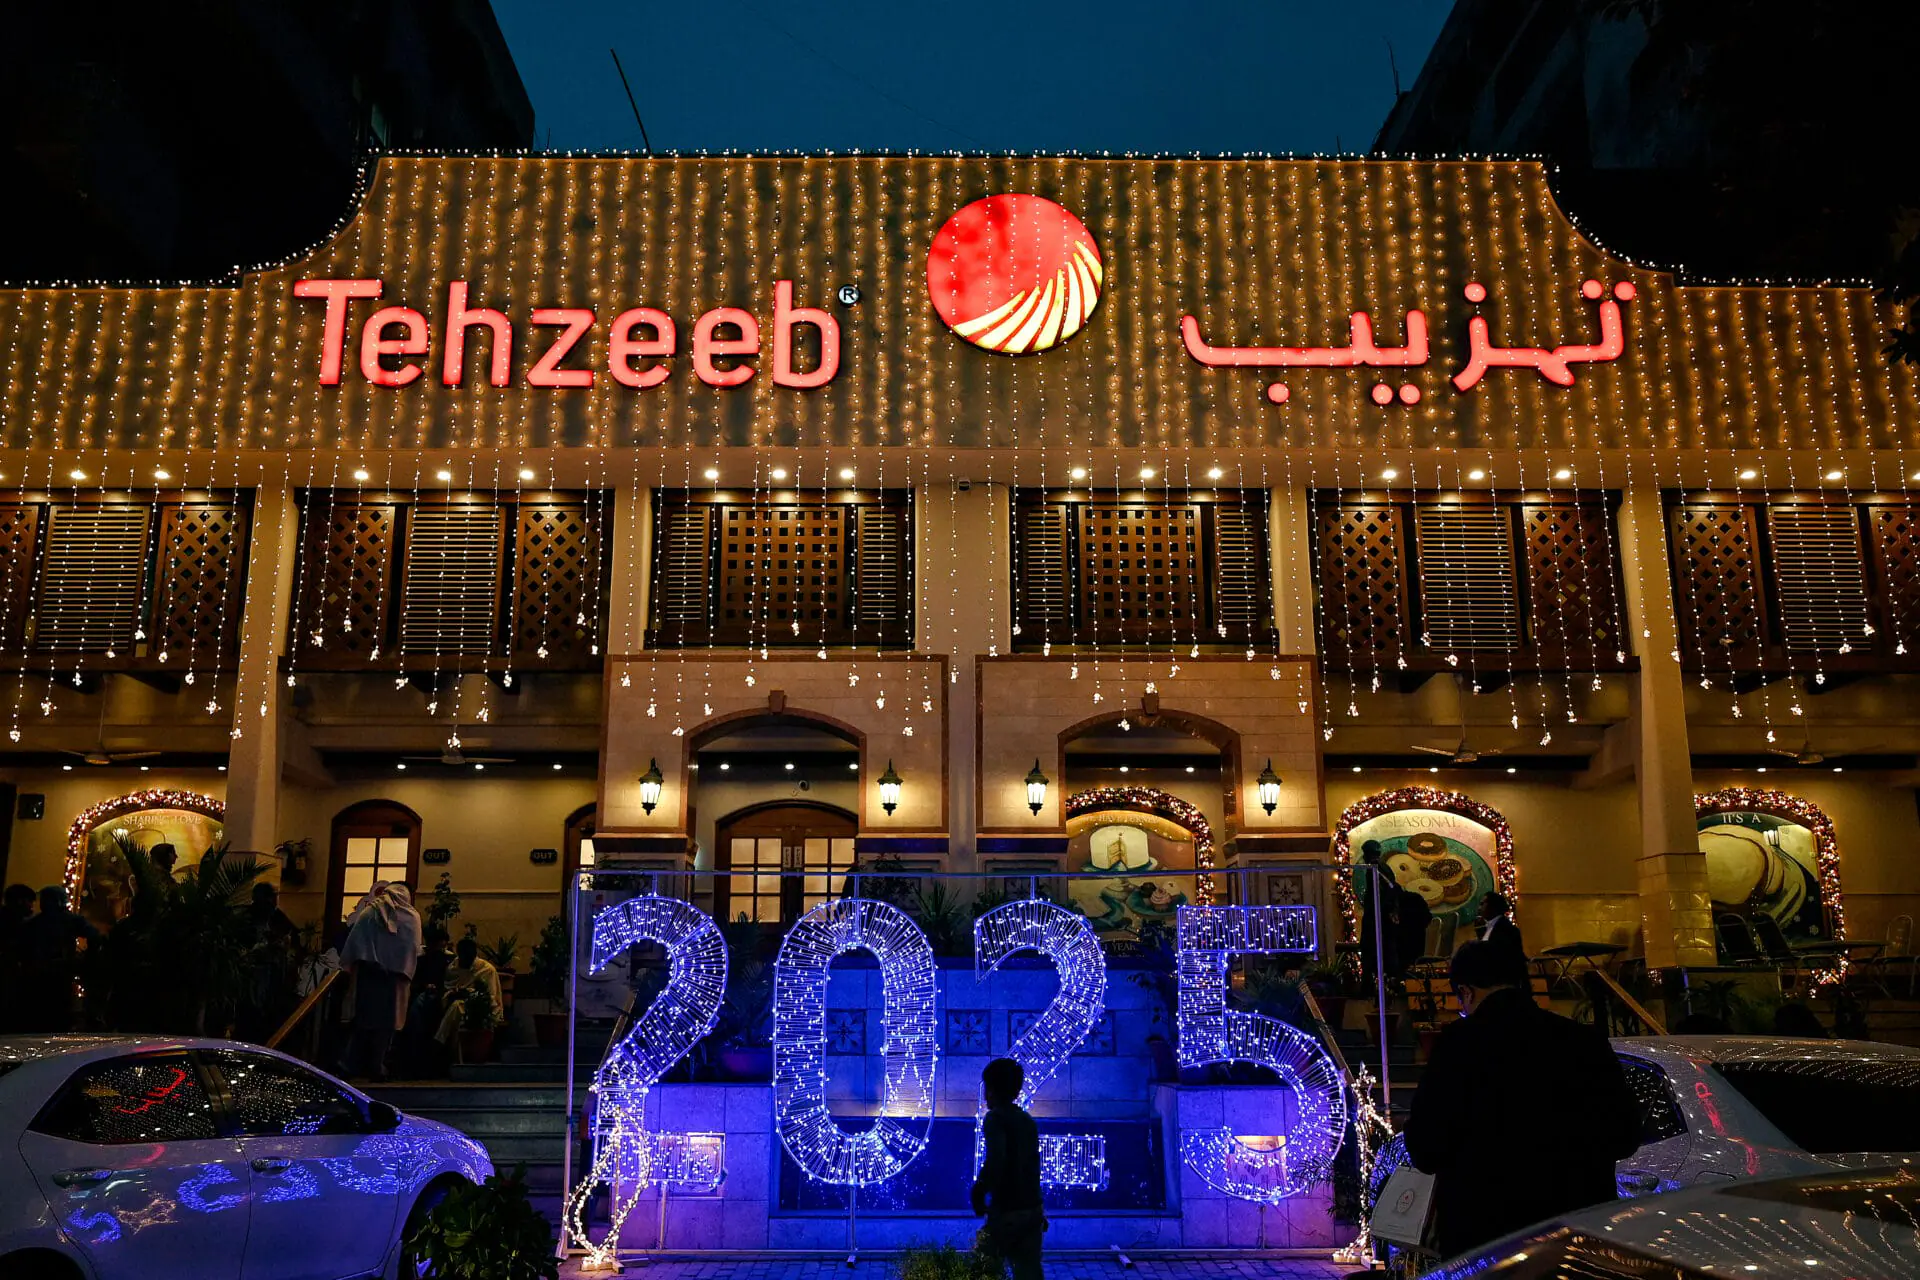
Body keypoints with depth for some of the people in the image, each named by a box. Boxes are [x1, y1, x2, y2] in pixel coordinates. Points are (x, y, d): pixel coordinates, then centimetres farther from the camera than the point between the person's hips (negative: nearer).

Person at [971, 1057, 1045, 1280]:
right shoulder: (1028, 1121, 12)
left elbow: (995, 1161, -27)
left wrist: (978, 1193, -14)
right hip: (1032, 1210, 7)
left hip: (1006, 1211, -7)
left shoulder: (995, 1118, -11)